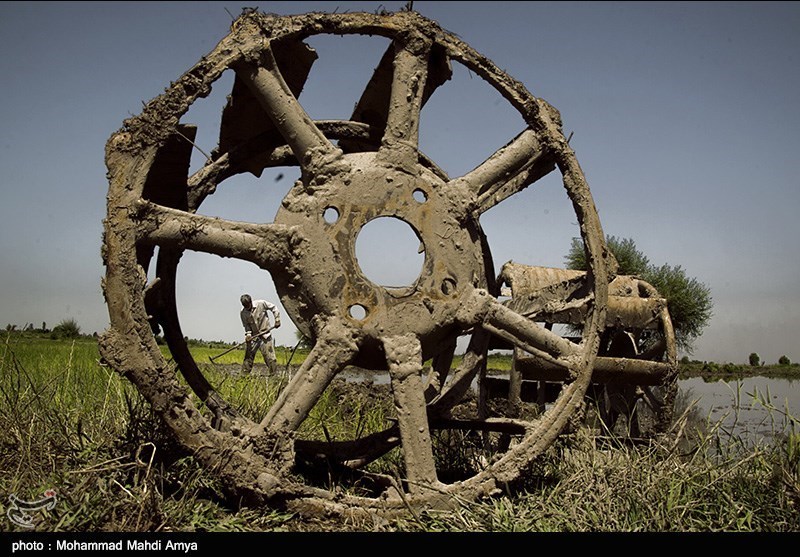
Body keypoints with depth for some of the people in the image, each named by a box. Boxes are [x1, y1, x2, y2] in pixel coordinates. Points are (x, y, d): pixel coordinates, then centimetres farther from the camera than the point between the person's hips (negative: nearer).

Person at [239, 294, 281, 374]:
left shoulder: (261, 303, -10)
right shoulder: (243, 312, -4)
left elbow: (273, 308, 2)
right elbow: (246, 325, 5)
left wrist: (277, 320, -4)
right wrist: (248, 334, -13)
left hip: (265, 335, -3)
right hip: (252, 337, 3)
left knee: (270, 357, -6)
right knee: (248, 357, 5)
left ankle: (275, 373, 1)